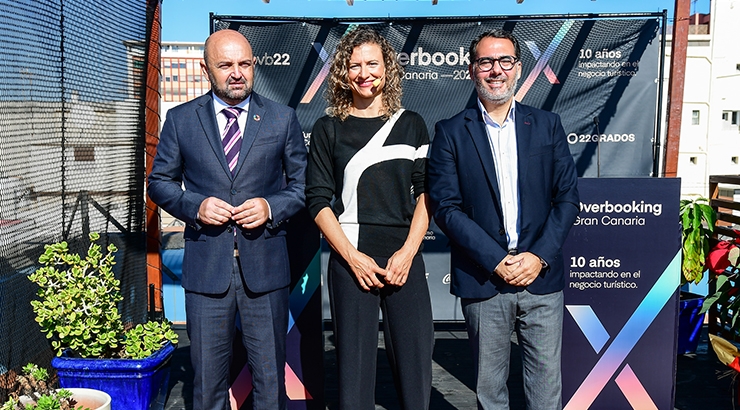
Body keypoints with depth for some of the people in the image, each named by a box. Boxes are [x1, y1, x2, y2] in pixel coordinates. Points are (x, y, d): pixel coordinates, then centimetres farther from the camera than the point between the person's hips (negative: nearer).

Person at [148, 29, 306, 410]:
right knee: (207, 378, 12)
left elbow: (302, 184, 8)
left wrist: (271, 206, -12)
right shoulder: (180, 119, 4)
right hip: (206, 267, 0)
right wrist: (195, 206, -10)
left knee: (270, 376, 11)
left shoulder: (283, 118, 4)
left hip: (265, 267, 0)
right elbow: (160, 182, 9)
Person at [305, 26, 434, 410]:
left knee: (415, 360, 2)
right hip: (350, 259, -1)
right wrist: (352, 256, -9)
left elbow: (425, 193, 5)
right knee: (354, 361, 4)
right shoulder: (328, 129, 6)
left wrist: (407, 253, -7)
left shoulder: (411, 124, 9)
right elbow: (318, 200, 1)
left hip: (405, 259, 1)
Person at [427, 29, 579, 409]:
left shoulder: (547, 125, 8)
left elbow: (567, 197, 5)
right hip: (482, 279, -1)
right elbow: (446, 207, -6)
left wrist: (540, 256, -8)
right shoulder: (450, 132, 1)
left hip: (542, 276, 2)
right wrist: (496, 261, -13)